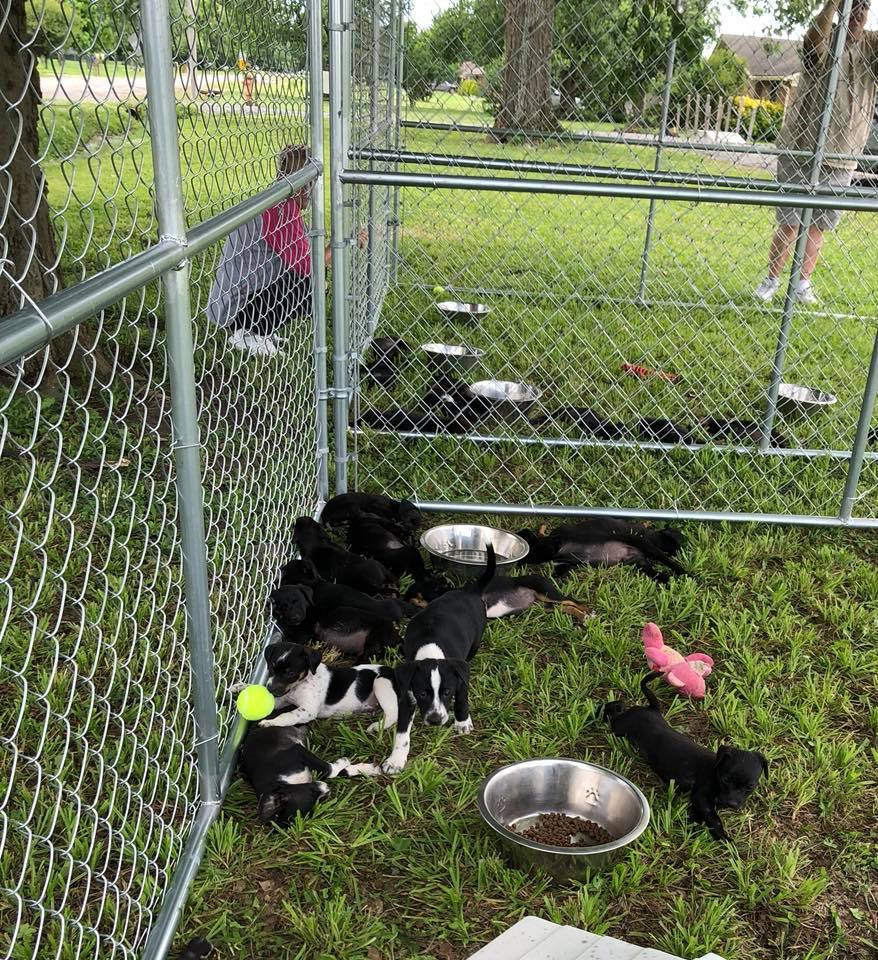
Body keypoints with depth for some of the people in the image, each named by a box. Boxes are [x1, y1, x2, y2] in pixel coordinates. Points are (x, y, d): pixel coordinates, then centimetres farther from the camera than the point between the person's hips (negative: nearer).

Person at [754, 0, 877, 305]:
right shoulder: (825, 41, -6)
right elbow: (814, 39, -29)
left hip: (842, 159, 4)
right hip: (801, 151, -4)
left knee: (817, 226, 11)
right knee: (789, 224, 0)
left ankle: (803, 284, 21)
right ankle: (772, 280, 15)